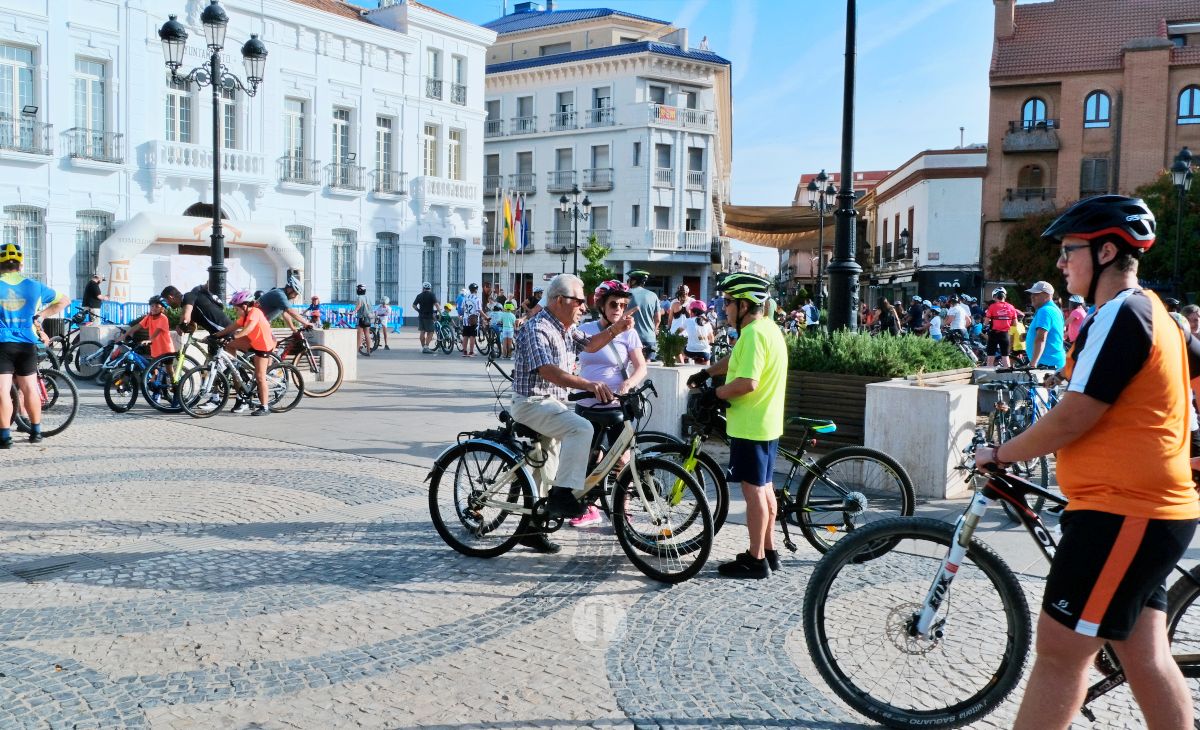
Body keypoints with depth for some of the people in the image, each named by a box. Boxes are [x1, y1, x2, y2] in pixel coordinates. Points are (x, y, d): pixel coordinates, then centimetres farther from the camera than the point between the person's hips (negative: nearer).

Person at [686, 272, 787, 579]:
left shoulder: (753, 333, -21)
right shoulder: (767, 328, 12)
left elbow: (747, 382, -28)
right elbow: (735, 359, 24)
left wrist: (716, 394, -14)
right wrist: (705, 373, 17)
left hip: (750, 426, -10)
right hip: (767, 424, 10)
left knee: (754, 490, -2)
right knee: (764, 488, 16)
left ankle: (756, 560, 6)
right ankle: (769, 551, 26)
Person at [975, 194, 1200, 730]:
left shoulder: (1119, 315, -16)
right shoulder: (1151, 311, 15)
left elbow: (1072, 419, -20)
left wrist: (999, 455, -7)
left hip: (1122, 512, -10)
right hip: (1151, 506, 10)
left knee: (1060, 650, -4)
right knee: (1144, 657, 16)